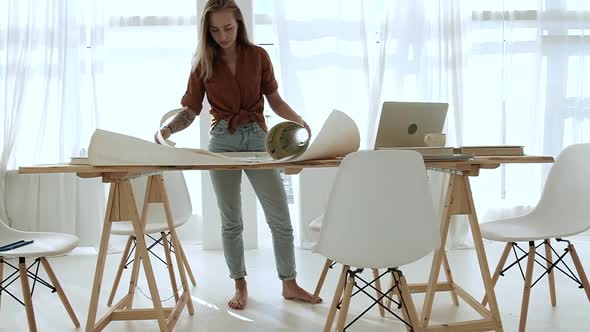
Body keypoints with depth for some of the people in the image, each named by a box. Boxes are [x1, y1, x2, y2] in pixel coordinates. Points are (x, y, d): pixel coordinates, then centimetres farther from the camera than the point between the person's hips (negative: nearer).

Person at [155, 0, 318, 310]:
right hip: (222, 140, 0)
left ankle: (289, 284, 16)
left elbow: (275, 100, 5)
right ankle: (240, 286, 22)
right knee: (231, 221, 8)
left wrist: (298, 120, -13)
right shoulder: (203, 63, 1)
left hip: (257, 137, 0)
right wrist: (168, 128, -21)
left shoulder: (258, 56, 1)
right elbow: (190, 110, -2)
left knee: (280, 217, 1)